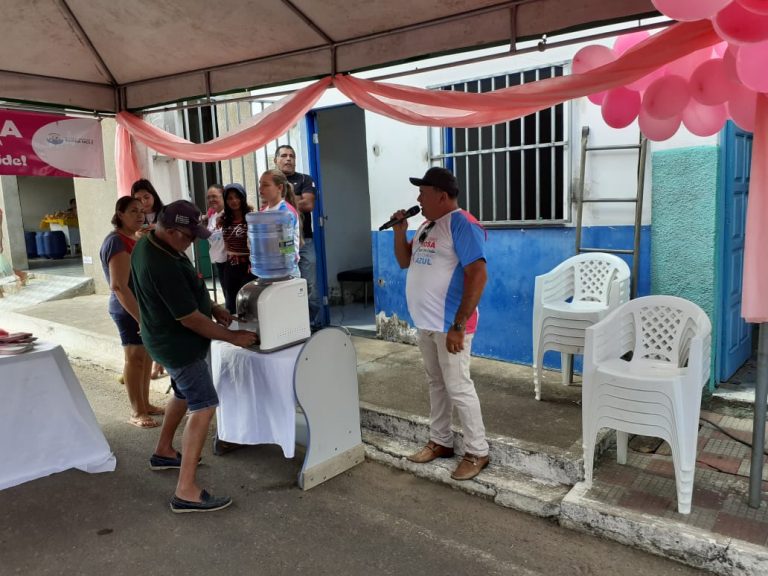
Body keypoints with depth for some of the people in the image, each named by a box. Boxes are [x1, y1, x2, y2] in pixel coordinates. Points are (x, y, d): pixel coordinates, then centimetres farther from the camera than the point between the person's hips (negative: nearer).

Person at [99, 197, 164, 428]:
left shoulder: (134, 239, 13)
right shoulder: (117, 242, -16)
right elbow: (118, 286, -23)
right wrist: (139, 317, -27)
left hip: (144, 306, 9)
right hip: (130, 309, -9)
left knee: (146, 355, 13)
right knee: (135, 357, -4)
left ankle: (145, 404, 24)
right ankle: (137, 413, 4)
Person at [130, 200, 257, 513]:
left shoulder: (149, 243, 0)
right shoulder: (162, 266, -32)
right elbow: (189, 318, -27)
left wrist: (212, 307, 4)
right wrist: (232, 337, -17)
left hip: (170, 338, 10)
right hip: (178, 343, -10)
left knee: (183, 394, 26)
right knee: (203, 408, -11)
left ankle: (164, 452, 44)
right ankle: (186, 492, -10)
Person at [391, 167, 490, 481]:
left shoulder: (462, 225, -16)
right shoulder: (427, 225, 13)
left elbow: (478, 275, -23)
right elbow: (404, 261, 21)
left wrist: (459, 326, -26)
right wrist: (400, 231, 2)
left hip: (449, 325, -9)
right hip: (426, 323, 9)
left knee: (458, 388, -2)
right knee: (436, 384, 17)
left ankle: (477, 452, 12)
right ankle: (440, 441, 31)